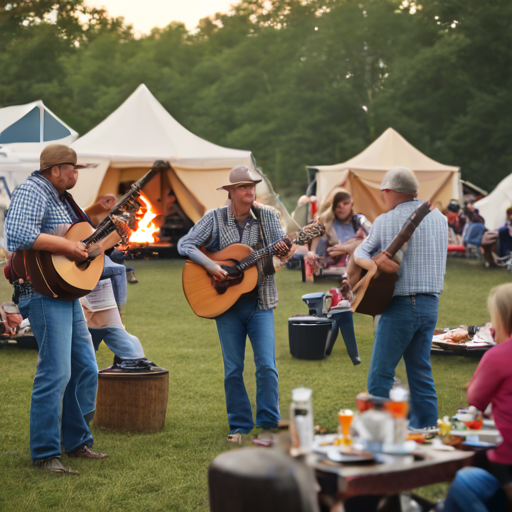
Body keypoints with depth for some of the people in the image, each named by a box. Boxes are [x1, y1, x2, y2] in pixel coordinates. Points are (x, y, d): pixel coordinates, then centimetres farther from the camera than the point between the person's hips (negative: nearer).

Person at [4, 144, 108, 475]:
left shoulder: (62, 198, 18)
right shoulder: (32, 191, -12)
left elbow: (81, 240, 27)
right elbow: (18, 233, -29)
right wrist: (67, 246, -26)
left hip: (67, 292, 10)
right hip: (43, 293, -10)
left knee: (86, 369, 13)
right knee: (55, 373, -13)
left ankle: (77, 442, 25)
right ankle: (45, 454, -5)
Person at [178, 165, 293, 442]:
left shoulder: (267, 216, 2)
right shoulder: (215, 218, -2)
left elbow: (281, 249, 1)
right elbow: (185, 244, -5)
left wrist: (284, 251, -23)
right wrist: (210, 265, -18)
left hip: (260, 301, 0)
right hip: (226, 302, 0)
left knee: (266, 365, -6)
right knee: (233, 369, 4)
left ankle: (269, 424, 5)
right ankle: (239, 425, 16)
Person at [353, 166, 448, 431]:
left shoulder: (385, 221, -5)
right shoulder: (439, 218, 8)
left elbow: (361, 252, 4)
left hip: (401, 305, -6)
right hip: (430, 304, 6)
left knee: (380, 375, 0)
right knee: (421, 373, 13)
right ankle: (426, 428, 15)